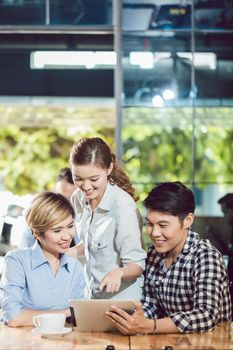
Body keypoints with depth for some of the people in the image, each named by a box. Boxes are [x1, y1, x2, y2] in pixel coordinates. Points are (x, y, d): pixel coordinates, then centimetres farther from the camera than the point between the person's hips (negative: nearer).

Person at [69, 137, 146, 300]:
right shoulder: (78, 198, 0)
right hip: (91, 293, 5)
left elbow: (136, 264, -18)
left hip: (122, 296, -5)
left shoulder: (123, 204, -19)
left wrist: (119, 272, -36)